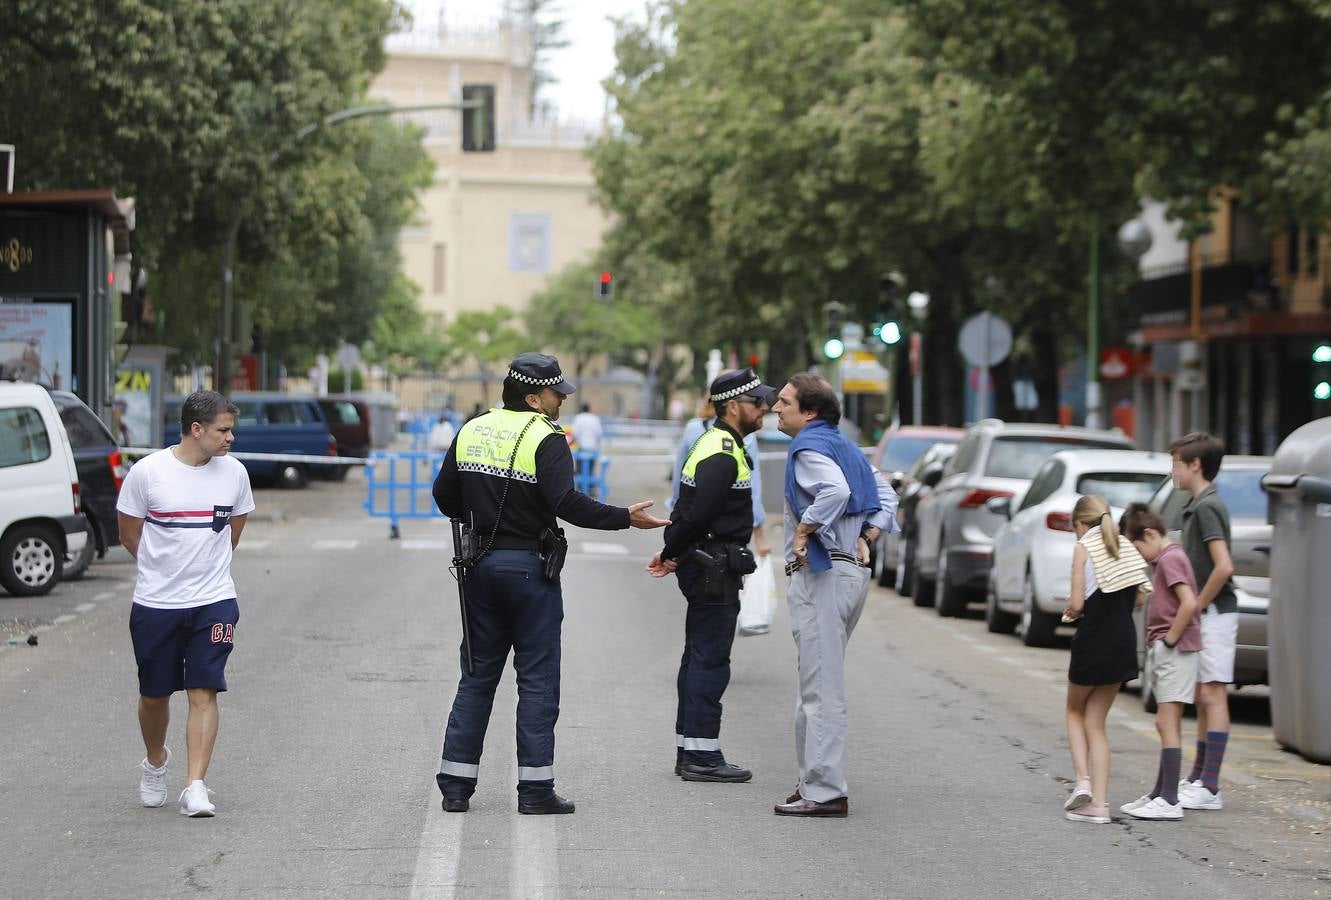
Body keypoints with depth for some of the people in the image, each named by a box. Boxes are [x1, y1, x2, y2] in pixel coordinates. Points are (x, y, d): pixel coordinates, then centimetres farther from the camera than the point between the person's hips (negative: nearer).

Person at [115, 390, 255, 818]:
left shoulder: (234, 472, 1)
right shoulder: (147, 471, -9)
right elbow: (129, 533, 3)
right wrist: (164, 570, 10)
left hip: (214, 602, 1)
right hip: (155, 602, -1)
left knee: (203, 693, -9)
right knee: (154, 694, 11)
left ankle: (195, 786, -9)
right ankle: (156, 762, 37)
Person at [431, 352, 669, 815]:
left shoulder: (471, 432, 8)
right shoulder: (545, 439, -13)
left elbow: (445, 495, 12)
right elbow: (566, 502, -24)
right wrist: (625, 517, -21)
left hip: (482, 565, 6)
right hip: (530, 566, -6)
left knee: (478, 674, 12)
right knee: (537, 680, 1)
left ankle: (455, 784, 11)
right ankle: (535, 789, 0)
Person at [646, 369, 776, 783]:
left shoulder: (715, 445, 17)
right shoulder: (723, 456, -18)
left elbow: (689, 511, 19)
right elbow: (697, 515, -22)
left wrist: (671, 554, 11)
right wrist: (671, 554, -9)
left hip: (704, 567, 11)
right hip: (714, 570, -11)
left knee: (700, 658, 13)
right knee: (710, 660, -7)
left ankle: (688, 750, 19)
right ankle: (701, 755, -5)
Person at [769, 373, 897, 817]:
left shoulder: (808, 447, -12)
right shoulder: (844, 447, 18)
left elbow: (835, 491, -31)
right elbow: (885, 497, 21)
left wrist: (803, 531, -20)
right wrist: (865, 539, 12)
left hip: (821, 575, -10)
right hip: (853, 571, 10)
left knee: (821, 689, -8)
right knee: (819, 686, 17)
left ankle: (824, 793, -8)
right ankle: (815, 781, 21)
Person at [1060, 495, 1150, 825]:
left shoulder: (1084, 547, -8)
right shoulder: (1126, 547, 10)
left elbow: (1077, 603, -13)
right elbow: (1138, 597, 8)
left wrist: (1070, 611, 8)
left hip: (1093, 638, -5)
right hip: (1124, 640, 5)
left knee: (1076, 711, 17)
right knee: (1096, 723, 12)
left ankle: (1083, 779, -4)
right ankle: (1099, 803, 4)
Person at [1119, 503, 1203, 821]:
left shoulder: (1171, 558, -14)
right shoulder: (1164, 559, 17)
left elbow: (1189, 603, -25)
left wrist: (1170, 639, -17)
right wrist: (1161, 643, 12)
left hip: (1175, 651, -10)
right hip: (1163, 652, 10)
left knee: (1167, 723, -11)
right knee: (1168, 724, 14)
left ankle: (1169, 801, -13)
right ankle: (1160, 794, 21)